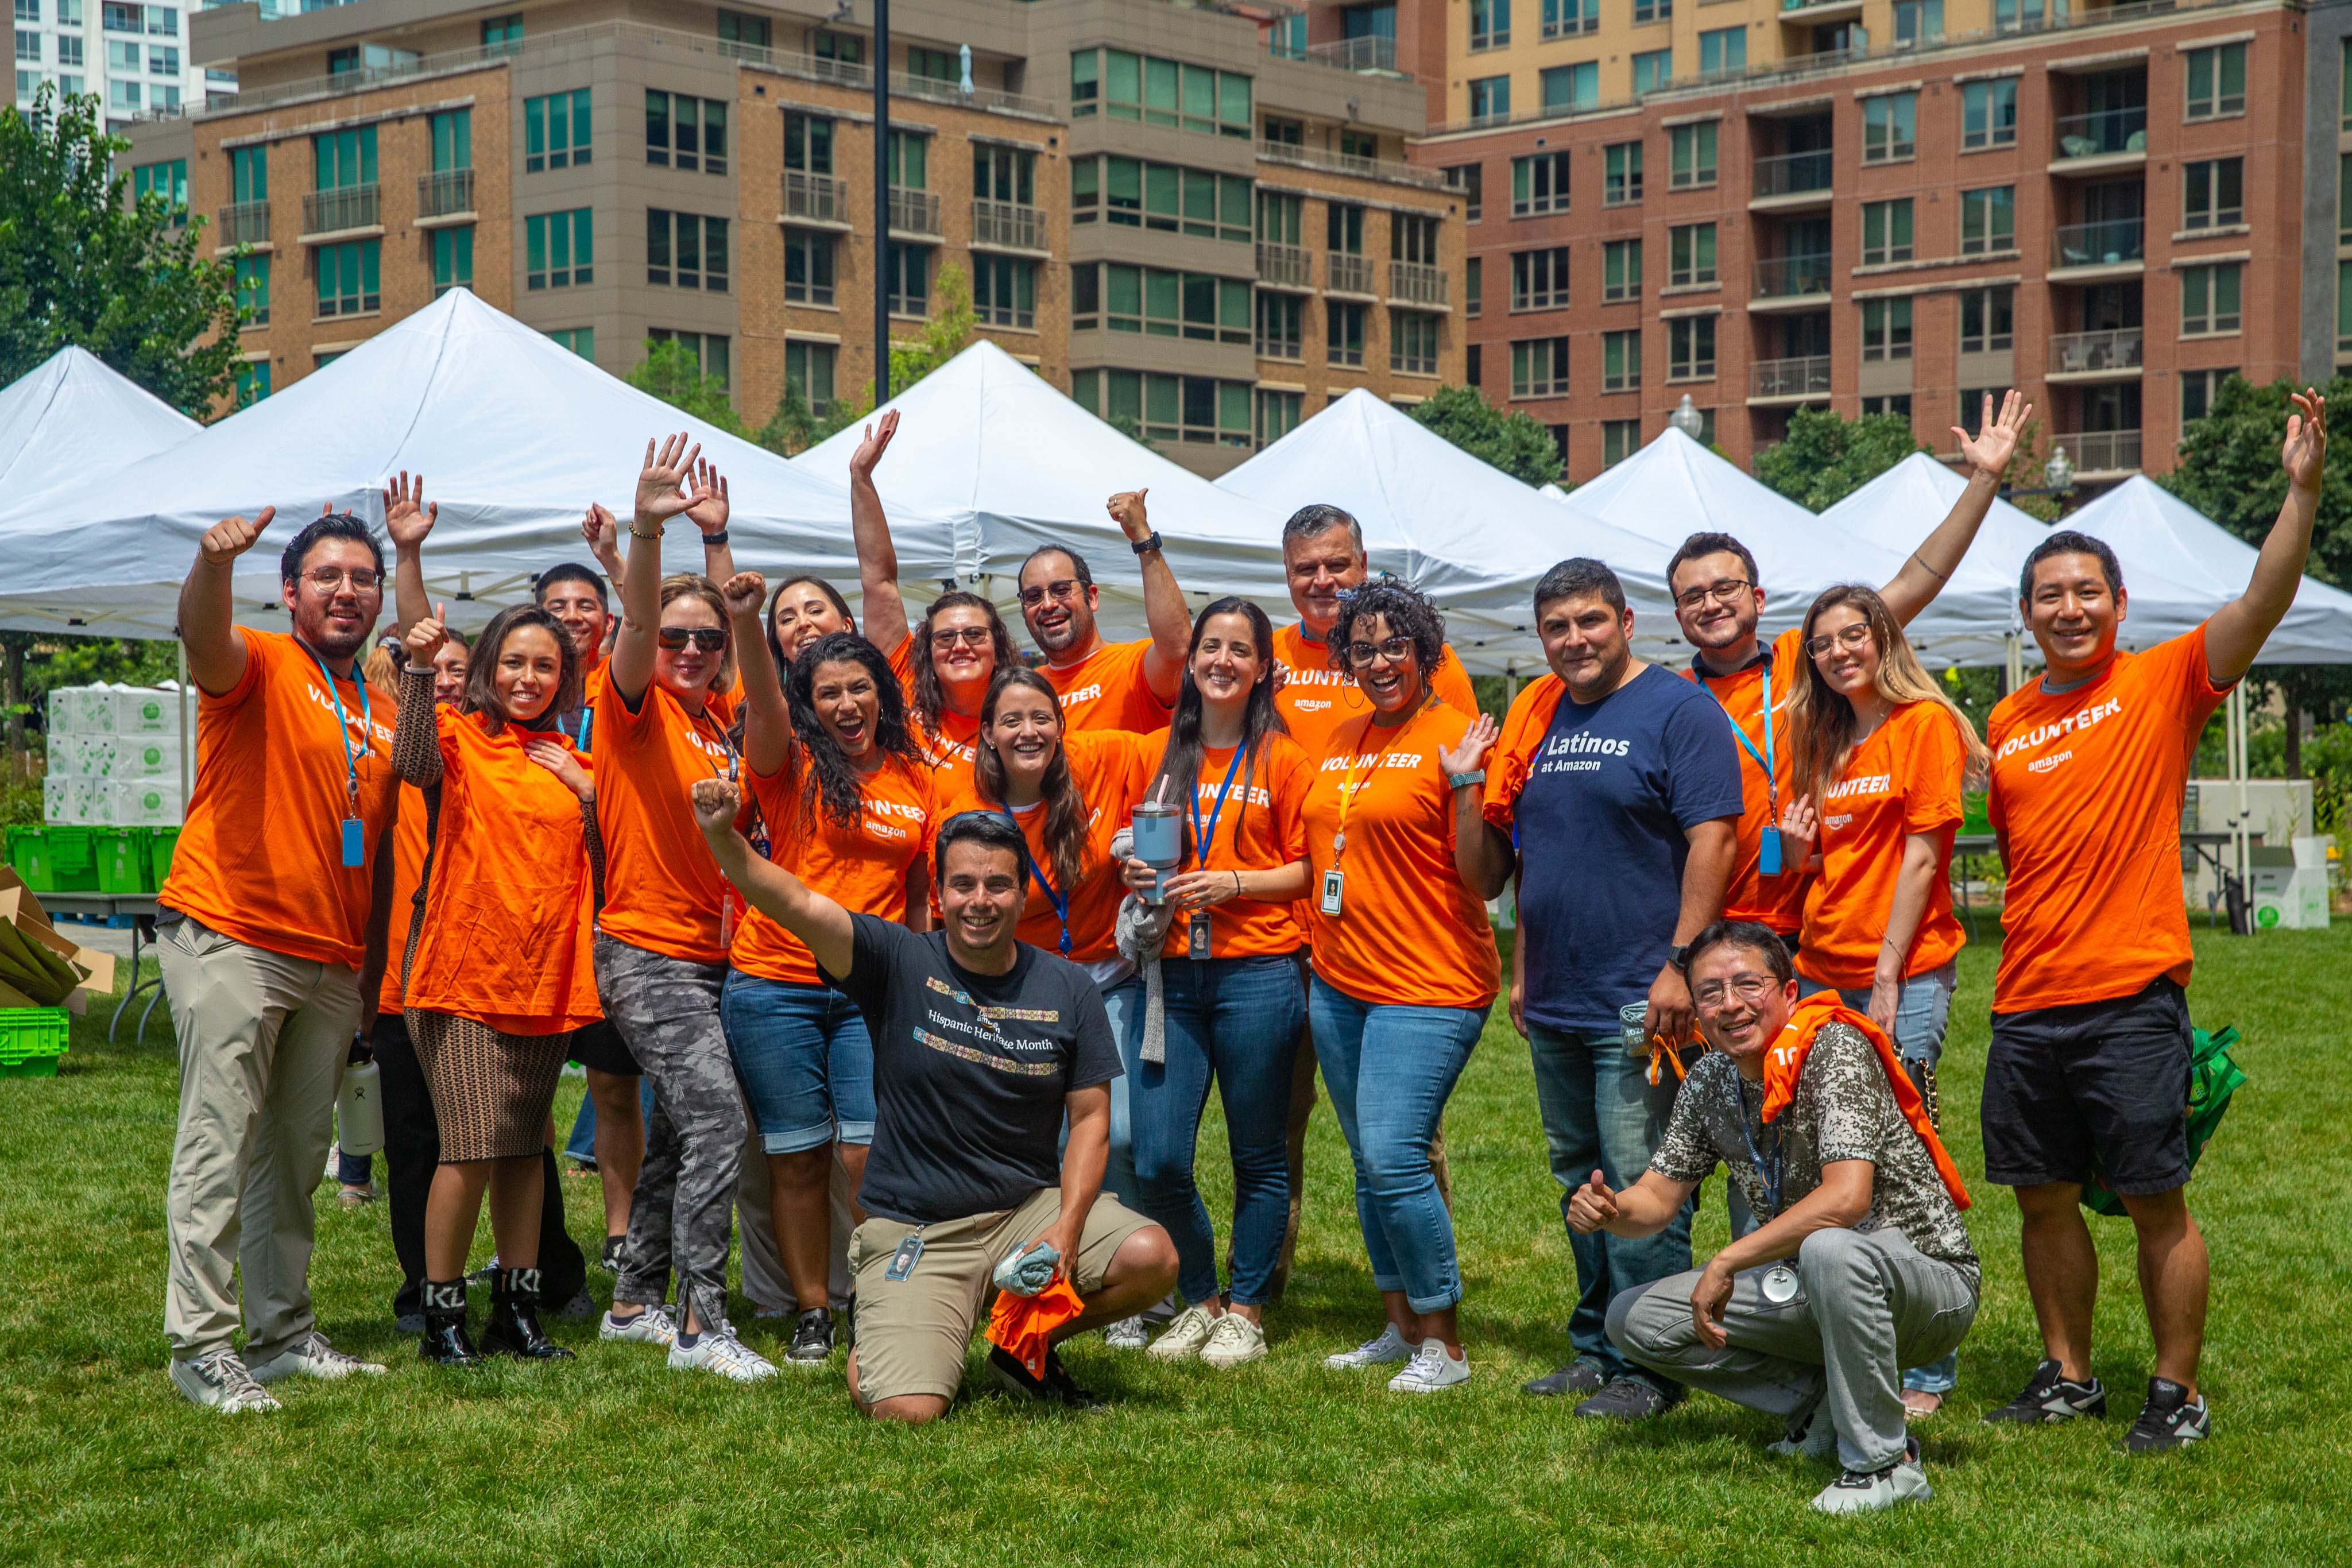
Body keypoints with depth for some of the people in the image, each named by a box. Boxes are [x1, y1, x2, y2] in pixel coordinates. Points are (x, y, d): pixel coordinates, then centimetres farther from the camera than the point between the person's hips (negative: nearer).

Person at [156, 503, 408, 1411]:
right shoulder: (258, 666, -2)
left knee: (298, 1157, 12)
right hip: (229, 942, -7)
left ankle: (282, 1334, 20)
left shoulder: (383, 714, 17)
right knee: (219, 1150, -8)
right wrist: (214, 563, -49)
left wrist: (373, 976, 16)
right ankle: (201, 1348, -5)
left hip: (330, 963, 7)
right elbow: (203, 637, -27)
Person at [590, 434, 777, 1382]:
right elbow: (639, 623, -24)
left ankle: (635, 1304, 27)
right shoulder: (635, 706, -7)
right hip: (647, 949, -8)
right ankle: (702, 1326, -14)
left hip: (708, 955, 8)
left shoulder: (718, 726, 12)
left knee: (679, 1134, 14)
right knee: (718, 1119, -17)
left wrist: (715, 538, 14)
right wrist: (645, 532, -41)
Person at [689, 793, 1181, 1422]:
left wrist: (1067, 1228, -11)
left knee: (1152, 1258, -23)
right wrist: (722, 835, -36)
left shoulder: (1067, 989, 3)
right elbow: (796, 904, -18)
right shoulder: (899, 962, -4)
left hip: (1031, 1206, 3)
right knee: (907, 1411, -19)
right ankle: (875, 1348, 21)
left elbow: (1090, 1117, 4)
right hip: (913, 1229, -3)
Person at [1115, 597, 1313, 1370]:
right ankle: (1199, 1301, 18)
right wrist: (1137, 872, 1)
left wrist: (1233, 883, -13)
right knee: (1156, 1161, -2)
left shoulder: (1282, 758, 2)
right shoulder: (1165, 757, 13)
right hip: (1173, 977, 3)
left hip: (1257, 977, -3)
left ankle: (1246, 1312, 18)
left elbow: (1308, 867, 0)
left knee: (1258, 1156, 4)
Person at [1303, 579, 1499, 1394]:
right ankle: (1400, 1326, 23)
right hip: (1339, 986, 8)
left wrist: (1469, 785, -26)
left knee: (1394, 1157, -14)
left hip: (1426, 988, -8)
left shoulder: (1452, 737, -9)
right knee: (1369, 1165, 12)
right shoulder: (1344, 740, 14)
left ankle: (1443, 1343, -3)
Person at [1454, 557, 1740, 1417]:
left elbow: (1712, 837, -13)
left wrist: (1679, 964, -19)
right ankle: (1594, 1348, 24)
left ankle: (1646, 1366, 0)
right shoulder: (1535, 717, 14)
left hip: (1637, 1004, -7)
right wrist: (1467, 785, 3)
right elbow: (1490, 872, 21)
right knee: (1579, 1183, 14)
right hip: (1553, 1001, 7)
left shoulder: (1678, 710, -5)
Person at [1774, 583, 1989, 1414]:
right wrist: (1796, 848, 0)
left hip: (1906, 975, -7)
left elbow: (1921, 855, -9)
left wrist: (1887, 976, -13)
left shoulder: (1925, 722, -4)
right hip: (1822, 971, 7)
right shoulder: (1824, 740, 17)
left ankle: (1924, 1372, 1)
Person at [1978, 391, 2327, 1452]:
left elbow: (2263, 603, -15)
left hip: (2132, 997, -5)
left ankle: (2178, 1393, 11)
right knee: (2043, 1200, 11)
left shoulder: (2163, 683, 0)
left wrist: (2302, 488, -27)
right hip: (2026, 1004, 5)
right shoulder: (2005, 723, 12)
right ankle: (2067, 1376, 25)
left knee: (2155, 1201, -1)